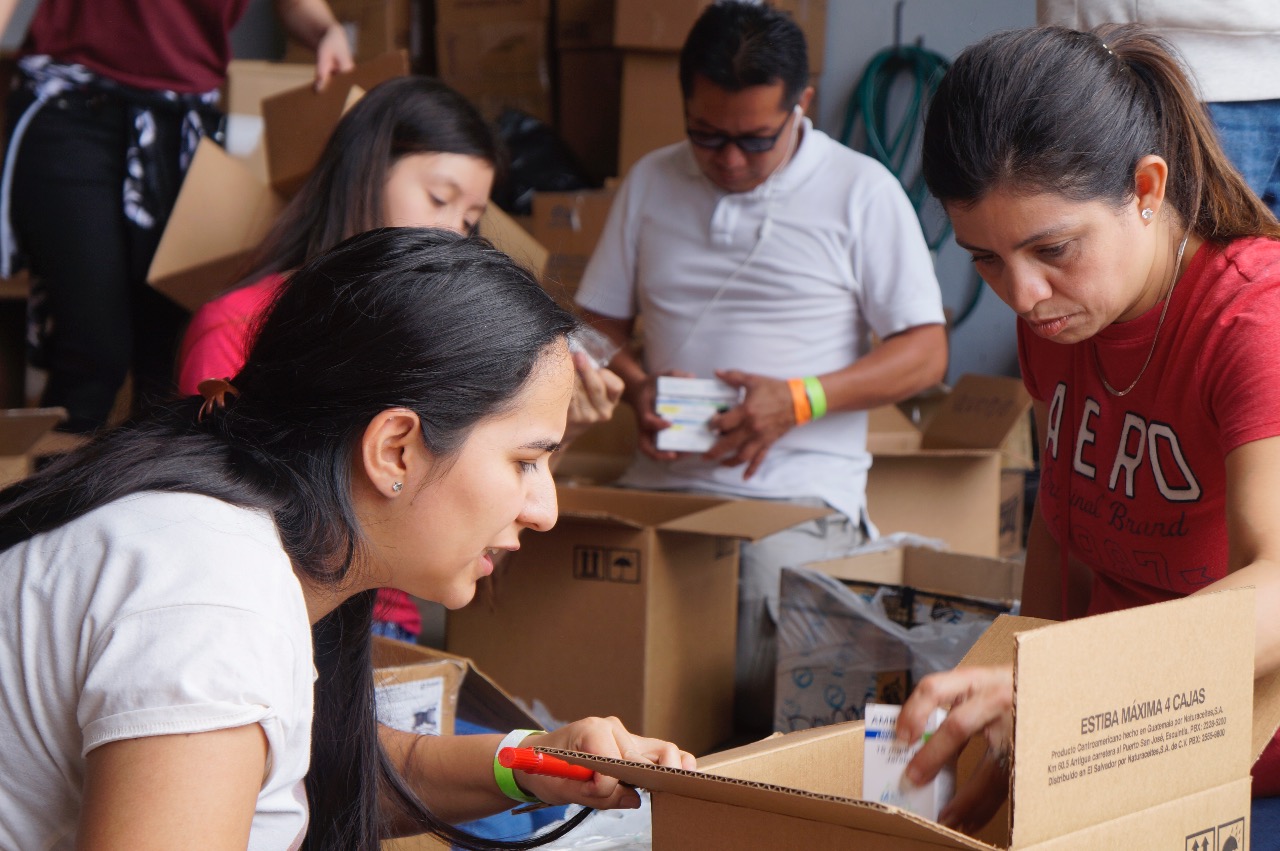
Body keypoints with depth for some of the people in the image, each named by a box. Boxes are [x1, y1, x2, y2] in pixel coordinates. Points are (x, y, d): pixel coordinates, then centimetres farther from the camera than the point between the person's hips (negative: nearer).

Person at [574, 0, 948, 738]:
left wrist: (799, 400, -13)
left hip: (799, 495, -3)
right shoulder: (652, 183, 16)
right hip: (661, 485, 3)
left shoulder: (861, 192, 4)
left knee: (765, 702, -26)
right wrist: (636, 388, -3)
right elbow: (600, 324, 21)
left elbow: (925, 352, 1)